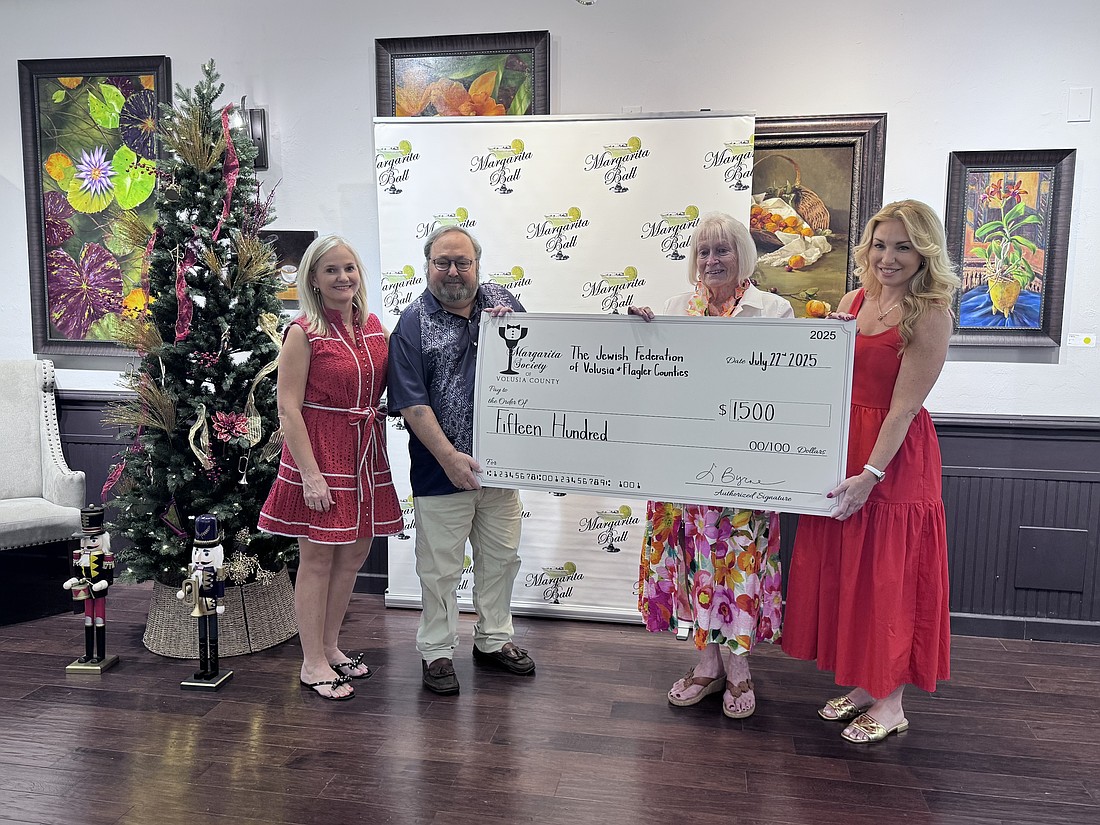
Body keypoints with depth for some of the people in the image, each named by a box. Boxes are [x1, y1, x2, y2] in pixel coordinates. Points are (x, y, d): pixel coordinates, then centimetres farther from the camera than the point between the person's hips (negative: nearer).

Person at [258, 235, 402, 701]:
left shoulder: (374, 327, 8)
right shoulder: (303, 333, -9)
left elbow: (389, 386, 17)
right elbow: (288, 408, -12)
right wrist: (311, 473, -19)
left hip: (364, 456, 6)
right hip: (319, 456, -6)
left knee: (354, 554, 14)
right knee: (317, 560, 4)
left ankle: (330, 647, 33)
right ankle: (313, 664, 19)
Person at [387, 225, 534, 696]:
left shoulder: (503, 303, 5)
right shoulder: (414, 322, -6)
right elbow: (412, 402, -12)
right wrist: (449, 456, -18)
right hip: (442, 470, -4)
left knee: (501, 557, 17)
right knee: (440, 568, 8)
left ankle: (494, 639, 37)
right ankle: (436, 651, 27)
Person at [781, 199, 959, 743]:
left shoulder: (930, 316, -13)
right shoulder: (854, 301, 7)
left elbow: (903, 405, -18)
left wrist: (871, 474, -22)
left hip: (895, 457, -7)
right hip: (840, 449, 7)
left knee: (888, 577, 4)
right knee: (844, 571, 14)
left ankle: (890, 704, 22)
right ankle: (863, 684, 31)